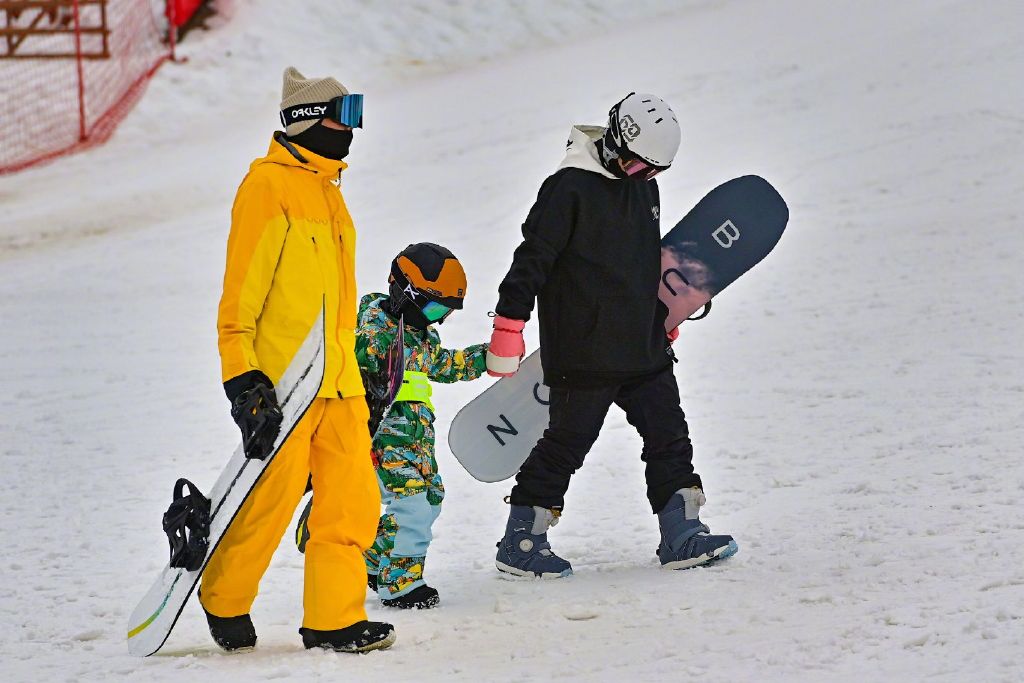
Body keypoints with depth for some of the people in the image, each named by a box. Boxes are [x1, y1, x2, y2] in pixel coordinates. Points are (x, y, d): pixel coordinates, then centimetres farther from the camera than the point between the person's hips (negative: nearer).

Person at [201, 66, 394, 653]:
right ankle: (224, 600, 18)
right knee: (270, 501, -2)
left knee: (353, 500, 1)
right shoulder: (269, 185, -8)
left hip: (338, 382, 8)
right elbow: (241, 289, -12)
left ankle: (335, 618, 5)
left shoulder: (327, 190, 19)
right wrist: (243, 378, -18)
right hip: (281, 380, -8)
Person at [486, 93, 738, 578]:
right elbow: (532, 259, -15)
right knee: (566, 442, -1)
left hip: (644, 349, 8)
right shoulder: (569, 188, -13)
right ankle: (520, 543, 9)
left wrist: (663, 314, 33)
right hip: (583, 352, -8)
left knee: (668, 436, 7)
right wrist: (509, 324, -17)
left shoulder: (642, 187, 12)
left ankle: (682, 536, 14)